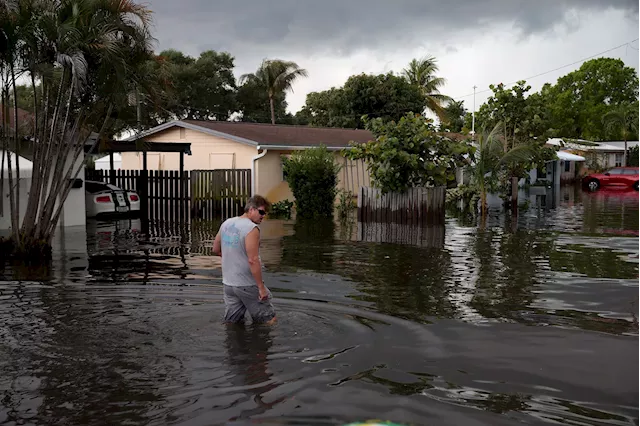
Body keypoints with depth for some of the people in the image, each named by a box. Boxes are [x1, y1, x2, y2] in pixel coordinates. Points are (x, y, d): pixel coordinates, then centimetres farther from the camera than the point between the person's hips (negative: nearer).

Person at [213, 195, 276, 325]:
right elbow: (253, 260, -23)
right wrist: (261, 287, -18)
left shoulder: (226, 223, 6)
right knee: (269, 321, 6)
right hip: (247, 285, -7)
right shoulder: (252, 229, -18)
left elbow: (216, 250, 15)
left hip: (228, 284, 7)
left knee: (231, 322, 16)